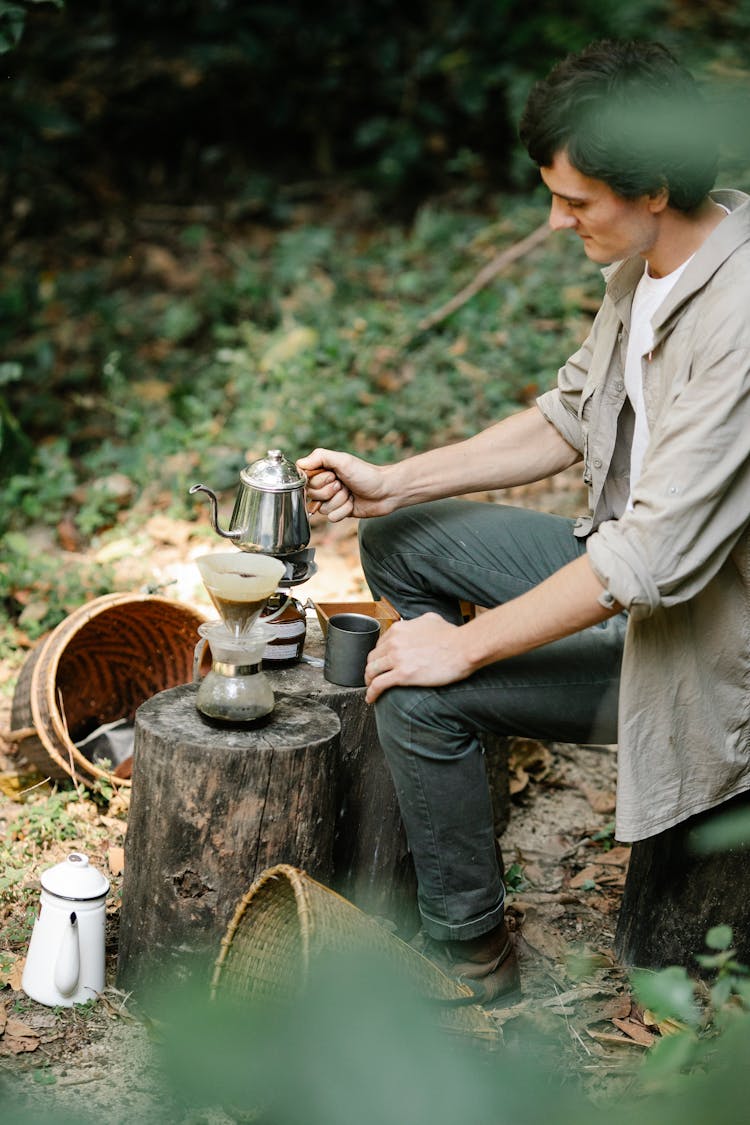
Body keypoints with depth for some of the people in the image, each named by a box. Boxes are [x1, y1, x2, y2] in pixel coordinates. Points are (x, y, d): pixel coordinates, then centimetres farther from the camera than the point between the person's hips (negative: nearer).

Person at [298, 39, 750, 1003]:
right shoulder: (646, 262, -2)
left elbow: (659, 556, -33)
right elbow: (570, 420, 10)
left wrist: (466, 644, -23)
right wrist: (395, 482, 1)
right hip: (629, 563, 10)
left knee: (419, 695, -20)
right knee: (397, 543, 10)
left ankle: (467, 951, 4)